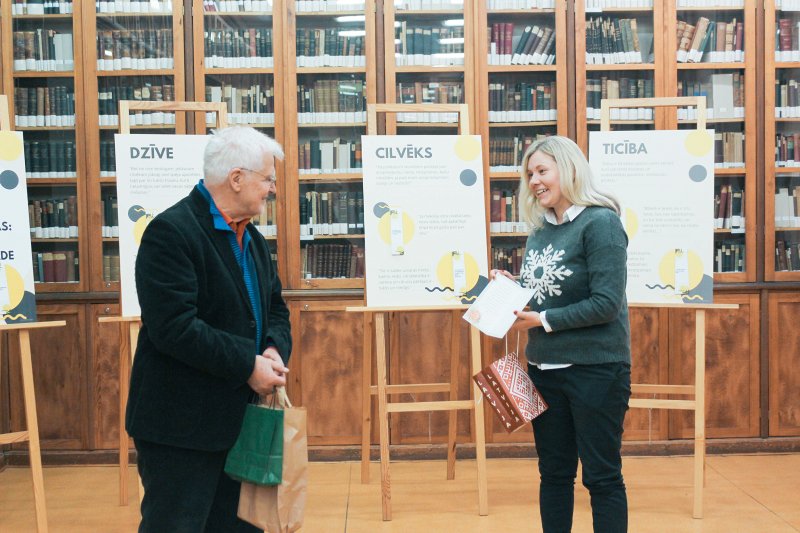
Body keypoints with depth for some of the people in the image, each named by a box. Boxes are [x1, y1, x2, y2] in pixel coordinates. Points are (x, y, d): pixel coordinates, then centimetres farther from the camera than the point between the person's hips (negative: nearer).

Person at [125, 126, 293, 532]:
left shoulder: (251, 237, 12)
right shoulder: (171, 232, -17)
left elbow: (274, 308, 17)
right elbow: (174, 326, -25)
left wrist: (275, 350, -5)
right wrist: (248, 364, -21)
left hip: (238, 418, 9)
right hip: (182, 424, -8)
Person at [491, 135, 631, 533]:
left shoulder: (600, 223, -12)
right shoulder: (540, 230, 9)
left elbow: (606, 303, -19)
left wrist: (544, 320, -18)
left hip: (594, 368, -7)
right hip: (544, 367, 7)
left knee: (601, 475, 4)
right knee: (553, 473, 15)